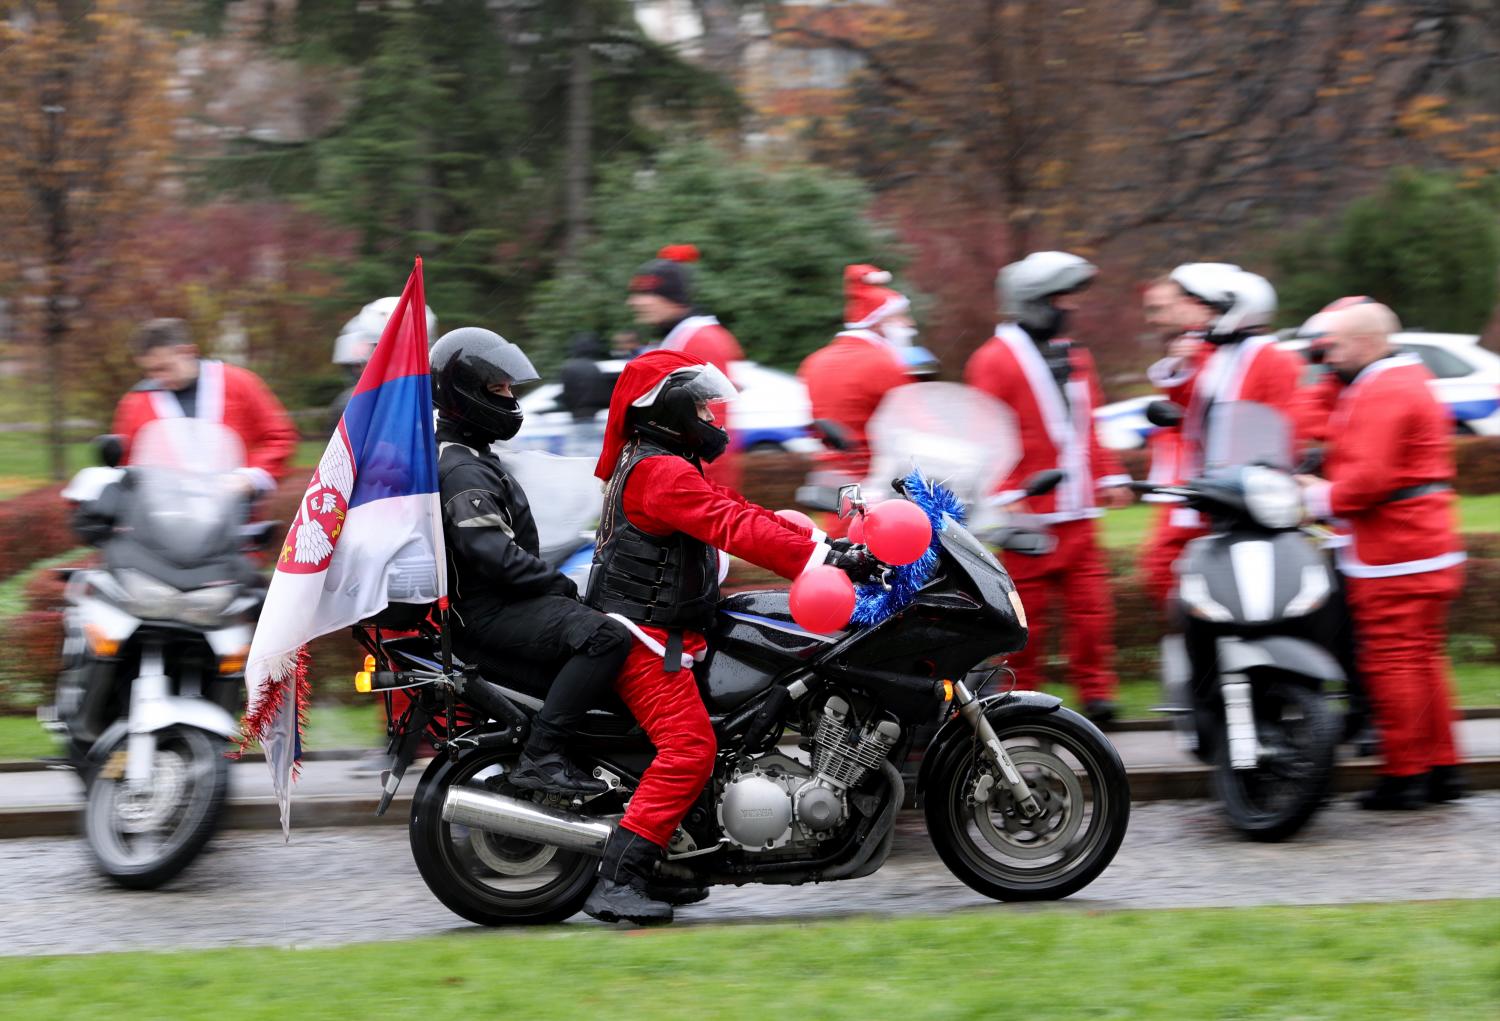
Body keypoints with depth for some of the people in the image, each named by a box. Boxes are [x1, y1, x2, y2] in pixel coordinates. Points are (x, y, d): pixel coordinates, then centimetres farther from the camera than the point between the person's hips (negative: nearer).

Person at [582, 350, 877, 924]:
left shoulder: (666, 467, 20)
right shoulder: (663, 472, -15)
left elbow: (735, 512, 15)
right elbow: (733, 527, -27)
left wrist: (821, 543, 5)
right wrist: (823, 560, -31)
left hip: (662, 633, 11)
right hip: (645, 636, -11)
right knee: (689, 747, -20)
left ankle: (649, 871, 17)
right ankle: (617, 881, -25)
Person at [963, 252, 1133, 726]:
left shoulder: (1074, 358, 17)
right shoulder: (996, 361, -7)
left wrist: (1109, 475, 15)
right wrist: (1001, 498, -18)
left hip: (1077, 515, 6)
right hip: (1028, 520, -6)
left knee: (1091, 607, 0)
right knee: (1024, 617, 1)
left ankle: (1096, 694, 5)